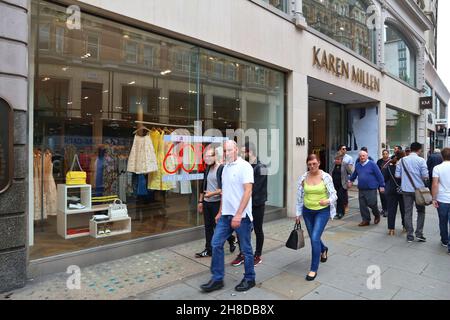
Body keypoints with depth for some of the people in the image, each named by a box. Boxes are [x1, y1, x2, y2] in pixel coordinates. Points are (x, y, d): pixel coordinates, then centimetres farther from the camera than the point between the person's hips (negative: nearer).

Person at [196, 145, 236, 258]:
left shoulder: (222, 168, -13)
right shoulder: (207, 169, 10)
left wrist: (213, 193, -23)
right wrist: (200, 201, 15)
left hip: (217, 202, -7)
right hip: (206, 202, 7)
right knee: (208, 227, 11)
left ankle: (232, 239, 28)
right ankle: (209, 250, 22)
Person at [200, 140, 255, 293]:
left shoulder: (244, 166, -11)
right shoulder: (225, 167, 12)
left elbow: (247, 191, -18)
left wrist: (238, 214, -23)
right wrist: (220, 212, 16)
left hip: (241, 215, -7)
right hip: (226, 214, 7)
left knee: (246, 248, 7)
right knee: (216, 244, 7)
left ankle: (249, 279, 26)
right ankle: (217, 279, 20)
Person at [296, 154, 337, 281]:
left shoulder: (326, 177, -11)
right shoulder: (303, 178, -4)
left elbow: (333, 194, -9)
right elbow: (300, 197, 4)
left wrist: (328, 201, -31)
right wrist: (298, 213, 6)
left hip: (322, 211, -4)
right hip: (308, 211, 4)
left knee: (315, 238, -13)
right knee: (313, 238, 17)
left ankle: (314, 269, 3)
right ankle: (323, 249, 54)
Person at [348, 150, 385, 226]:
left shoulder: (372, 164, -7)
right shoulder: (357, 165, 9)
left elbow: (379, 175, -8)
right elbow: (354, 174, 26)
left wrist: (381, 186, -10)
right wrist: (351, 181, 35)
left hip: (371, 189, -5)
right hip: (361, 189, 5)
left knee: (372, 204, -5)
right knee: (362, 206, 5)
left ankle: (377, 215, 26)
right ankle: (366, 220, 17)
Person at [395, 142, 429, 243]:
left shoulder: (402, 160, 1)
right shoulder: (421, 160, -7)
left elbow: (397, 175, -1)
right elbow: (425, 176, -11)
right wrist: (424, 180, 10)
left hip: (406, 189, 2)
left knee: (408, 212, 7)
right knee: (421, 211, 14)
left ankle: (409, 236, 11)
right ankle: (419, 233, 11)